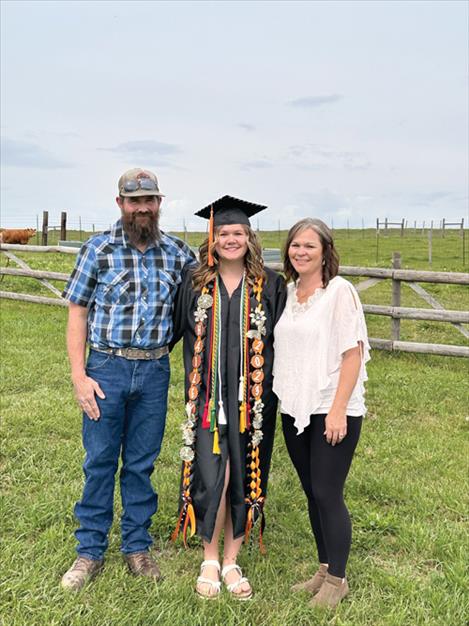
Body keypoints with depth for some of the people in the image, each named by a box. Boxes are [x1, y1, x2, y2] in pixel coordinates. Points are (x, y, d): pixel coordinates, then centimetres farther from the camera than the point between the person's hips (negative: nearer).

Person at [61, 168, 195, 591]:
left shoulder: (179, 253, 2)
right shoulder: (97, 249, -3)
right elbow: (77, 313, -2)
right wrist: (79, 374, -9)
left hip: (155, 371, 2)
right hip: (106, 369, -1)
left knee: (141, 464, 12)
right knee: (99, 462, 7)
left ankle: (137, 547, 27)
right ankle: (90, 552, 22)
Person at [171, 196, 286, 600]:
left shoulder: (269, 285, 1)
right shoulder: (195, 283, 2)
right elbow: (173, 328, 13)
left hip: (252, 398, 1)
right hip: (209, 396, 0)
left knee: (245, 478, 8)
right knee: (211, 478, -4)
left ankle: (232, 561, 26)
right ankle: (210, 561, 19)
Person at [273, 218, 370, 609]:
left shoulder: (339, 291, -10)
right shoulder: (289, 292, 9)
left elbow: (353, 353, -13)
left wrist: (338, 410, -17)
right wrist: (283, 399, 10)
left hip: (332, 411, -6)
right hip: (295, 410, 6)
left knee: (327, 494, -2)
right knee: (312, 493, 13)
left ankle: (337, 579, 16)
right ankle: (324, 570, 29)